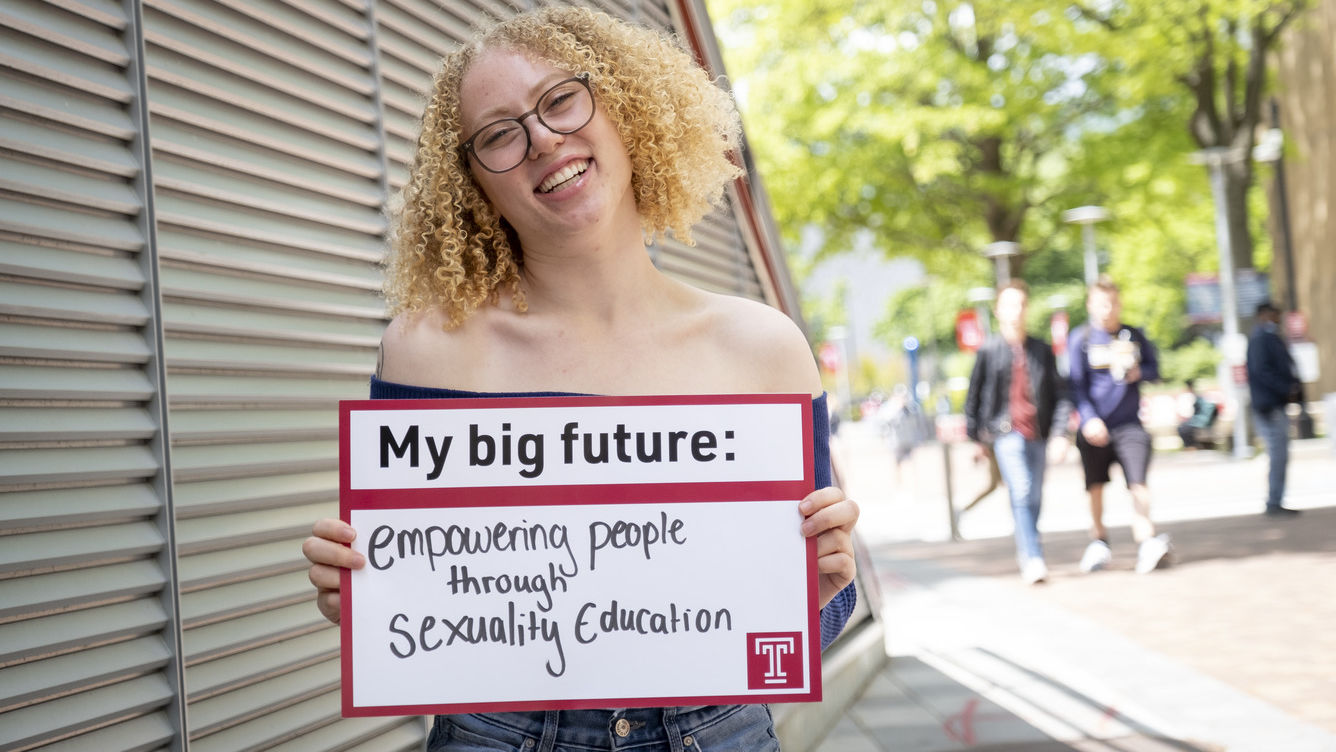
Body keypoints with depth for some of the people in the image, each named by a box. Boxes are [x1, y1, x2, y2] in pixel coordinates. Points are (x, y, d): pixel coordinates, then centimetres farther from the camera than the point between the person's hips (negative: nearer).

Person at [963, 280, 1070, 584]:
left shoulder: (1041, 350, 8)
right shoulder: (988, 350, 2)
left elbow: (1058, 394, 9)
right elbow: (974, 395, 7)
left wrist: (1060, 432, -1)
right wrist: (976, 437, 7)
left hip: (1036, 434, 4)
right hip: (1006, 431, -3)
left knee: (1034, 498, 9)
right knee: (1021, 492, -17)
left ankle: (1025, 550, 30)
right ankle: (1033, 559, -19)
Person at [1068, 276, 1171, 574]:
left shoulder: (1134, 336, 8)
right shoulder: (1081, 338, -1)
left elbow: (1154, 368, 15)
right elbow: (1077, 384, -6)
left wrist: (1139, 372, -8)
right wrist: (1088, 419, -18)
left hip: (1129, 424, 1)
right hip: (1095, 426, -1)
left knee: (1138, 483, -13)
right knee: (1096, 486, 10)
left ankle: (1146, 542, -14)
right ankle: (1099, 540, 27)